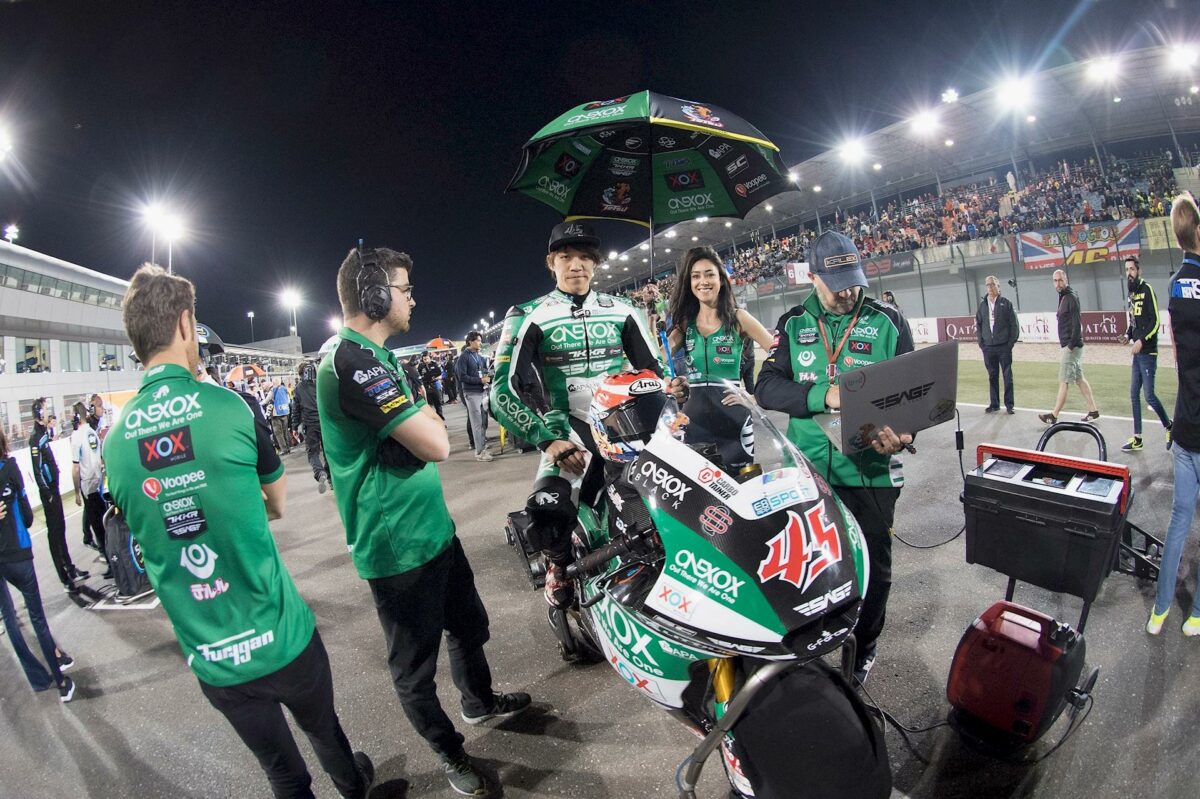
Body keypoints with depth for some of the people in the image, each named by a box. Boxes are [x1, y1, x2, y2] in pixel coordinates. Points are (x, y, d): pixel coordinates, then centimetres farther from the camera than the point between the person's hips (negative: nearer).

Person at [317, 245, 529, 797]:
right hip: (399, 548, -10)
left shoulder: (370, 355, 10)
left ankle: (480, 701, 51)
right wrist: (421, 408, -11)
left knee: (469, 625, 27)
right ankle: (450, 753, 35)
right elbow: (436, 444, -28)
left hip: (434, 529, 10)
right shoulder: (353, 360, -25)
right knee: (416, 667, 14)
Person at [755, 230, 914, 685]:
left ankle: (864, 647, 39)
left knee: (872, 568, 13)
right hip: (807, 471, 1)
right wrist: (822, 395, -21)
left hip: (871, 472, -1)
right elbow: (767, 388, -5)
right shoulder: (794, 324, 4)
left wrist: (903, 433, -22)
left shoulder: (888, 322, 1)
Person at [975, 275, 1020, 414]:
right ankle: (994, 404, 16)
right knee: (992, 377, 8)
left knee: (1007, 376, 2)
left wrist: (1011, 342, -7)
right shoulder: (982, 305, 8)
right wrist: (981, 342, 4)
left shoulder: (1006, 303, 0)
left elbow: (1014, 324, -1)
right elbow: (978, 324, 13)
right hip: (988, 348, 3)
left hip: (1004, 347, -3)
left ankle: (1009, 404, 9)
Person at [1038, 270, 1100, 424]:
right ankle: (1093, 411, 20)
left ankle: (1054, 416, 0)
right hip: (1070, 346, 9)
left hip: (1071, 346, -9)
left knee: (1064, 381, -4)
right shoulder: (1063, 297, 15)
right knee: (1079, 378, 13)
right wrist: (1069, 345, 14)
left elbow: (1077, 324, -19)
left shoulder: (1071, 297, -13)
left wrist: (1071, 345, -20)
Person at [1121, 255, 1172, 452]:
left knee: (1149, 396, -5)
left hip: (1148, 352, -8)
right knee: (1134, 396, 8)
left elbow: (1156, 321, -15)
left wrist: (1142, 340, -20)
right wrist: (1128, 335, 6)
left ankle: (1169, 428, 17)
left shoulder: (1147, 290, -9)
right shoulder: (1131, 294, 13)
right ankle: (1137, 439, 14)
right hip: (1137, 354, 8)